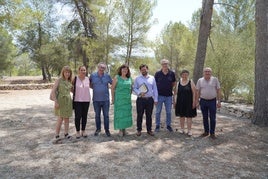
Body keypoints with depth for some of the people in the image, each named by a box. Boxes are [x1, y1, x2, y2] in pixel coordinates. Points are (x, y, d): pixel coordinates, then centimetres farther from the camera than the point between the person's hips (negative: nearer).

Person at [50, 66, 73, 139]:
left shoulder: (69, 81, 8)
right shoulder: (59, 80, -7)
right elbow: (53, 91, -13)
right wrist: (56, 102, -19)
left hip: (68, 101, 5)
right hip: (60, 101, -5)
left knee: (67, 118, 9)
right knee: (60, 119, -4)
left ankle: (66, 133, 19)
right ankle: (57, 135, 7)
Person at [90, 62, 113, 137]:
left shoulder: (107, 76, 0)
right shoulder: (93, 75, 0)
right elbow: (89, 84, 11)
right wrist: (94, 88, 2)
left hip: (105, 99, 0)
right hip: (96, 99, 1)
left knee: (106, 115, 5)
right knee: (97, 115, 12)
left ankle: (107, 129, 18)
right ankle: (98, 129, 27)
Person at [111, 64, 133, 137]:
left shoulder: (129, 78, 9)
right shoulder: (117, 78, -2)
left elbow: (131, 88, 17)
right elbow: (112, 88, -3)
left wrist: (129, 95, 10)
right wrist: (113, 98, -5)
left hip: (127, 99, 4)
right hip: (119, 99, -4)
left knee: (126, 113, 6)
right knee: (119, 113, -1)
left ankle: (124, 129, 18)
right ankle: (120, 129, 9)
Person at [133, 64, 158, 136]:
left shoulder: (152, 78, 7)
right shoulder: (137, 78, 6)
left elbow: (155, 89, 7)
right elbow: (134, 88, 4)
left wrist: (155, 99, 3)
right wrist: (139, 93, -14)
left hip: (150, 99, 1)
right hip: (140, 99, -1)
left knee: (149, 115, 8)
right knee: (139, 115, 4)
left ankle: (149, 130, 20)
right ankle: (139, 130, 17)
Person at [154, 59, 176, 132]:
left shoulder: (172, 73, 0)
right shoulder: (157, 73, -3)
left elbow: (174, 83, 15)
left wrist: (169, 88, 9)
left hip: (168, 95, 1)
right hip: (160, 95, -1)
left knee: (168, 112, 9)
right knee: (158, 111, 6)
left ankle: (168, 125, 24)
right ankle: (157, 126, 18)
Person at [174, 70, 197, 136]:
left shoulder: (191, 82, -1)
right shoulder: (178, 82, 6)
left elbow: (194, 93, -3)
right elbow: (175, 93, 9)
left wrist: (194, 102, -9)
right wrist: (175, 101, 3)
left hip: (189, 102, -2)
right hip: (180, 102, 3)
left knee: (189, 116, 0)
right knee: (181, 116, 10)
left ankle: (189, 130, 8)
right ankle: (182, 129, 22)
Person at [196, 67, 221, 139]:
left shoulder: (215, 79, -1)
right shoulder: (200, 80, 2)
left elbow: (218, 91, 0)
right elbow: (198, 92, 5)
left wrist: (219, 101, -3)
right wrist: (197, 101, 2)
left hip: (212, 101, -1)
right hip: (203, 101, 2)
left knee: (212, 118, 4)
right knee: (205, 118, 11)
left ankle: (212, 133, 16)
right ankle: (206, 131, 24)